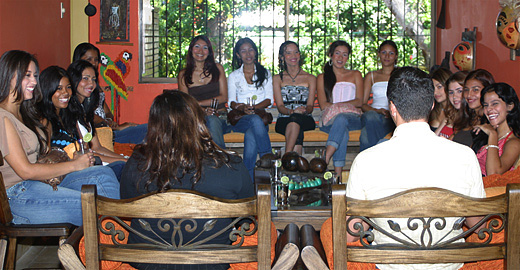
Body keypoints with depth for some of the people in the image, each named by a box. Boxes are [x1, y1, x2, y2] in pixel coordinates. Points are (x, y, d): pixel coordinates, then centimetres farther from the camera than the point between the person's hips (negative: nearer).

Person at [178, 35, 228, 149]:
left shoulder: (217, 69, 12)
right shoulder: (183, 75, 10)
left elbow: (224, 97, 5)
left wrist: (198, 103, -5)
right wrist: (204, 111, -17)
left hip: (220, 116, 1)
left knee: (212, 121, -34)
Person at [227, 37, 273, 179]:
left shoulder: (265, 73, 20)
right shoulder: (234, 76, 21)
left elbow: (269, 100, 9)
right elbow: (231, 102, 10)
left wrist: (253, 107, -12)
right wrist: (243, 108, -14)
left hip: (261, 115, 0)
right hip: (240, 119, 0)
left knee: (251, 135, -37)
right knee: (255, 120, -38)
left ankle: (247, 180, -37)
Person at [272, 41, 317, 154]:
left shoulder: (310, 78, 16)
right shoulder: (277, 79, 16)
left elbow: (310, 106, 5)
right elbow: (280, 106, 3)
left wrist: (305, 110, -22)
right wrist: (292, 111, -21)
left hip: (306, 120, 0)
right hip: (284, 121, 0)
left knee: (296, 119, -40)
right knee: (298, 133, -38)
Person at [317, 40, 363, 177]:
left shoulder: (355, 75, 21)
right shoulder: (322, 77, 20)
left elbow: (359, 101, 7)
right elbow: (323, 105, 6)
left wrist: (339, 105, -11)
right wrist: (348, 104, -9)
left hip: (352, 118, 0)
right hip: (330, 119, 0)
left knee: (341, 119, -38)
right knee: (343, 132, -37)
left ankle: (325, 160, -50)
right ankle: (338, 175, -49)